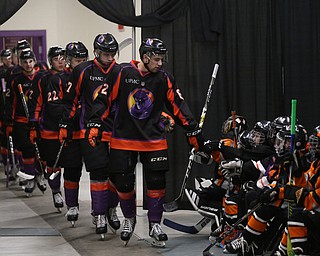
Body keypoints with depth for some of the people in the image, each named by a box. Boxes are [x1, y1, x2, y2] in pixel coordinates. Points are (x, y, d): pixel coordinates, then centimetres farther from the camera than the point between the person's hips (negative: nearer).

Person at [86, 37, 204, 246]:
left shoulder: (164, 78, -2)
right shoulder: (123, 73, -9)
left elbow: (178, 105, 4)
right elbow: (105, 99, -4)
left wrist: (193, 131, 4)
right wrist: (95, 125, -9)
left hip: (153, 140, 1)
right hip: (123, 139, -1)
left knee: (157, 182, -4)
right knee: (123, 182, 1)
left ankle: (155, 224, 11)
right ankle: (129, 219, 26)